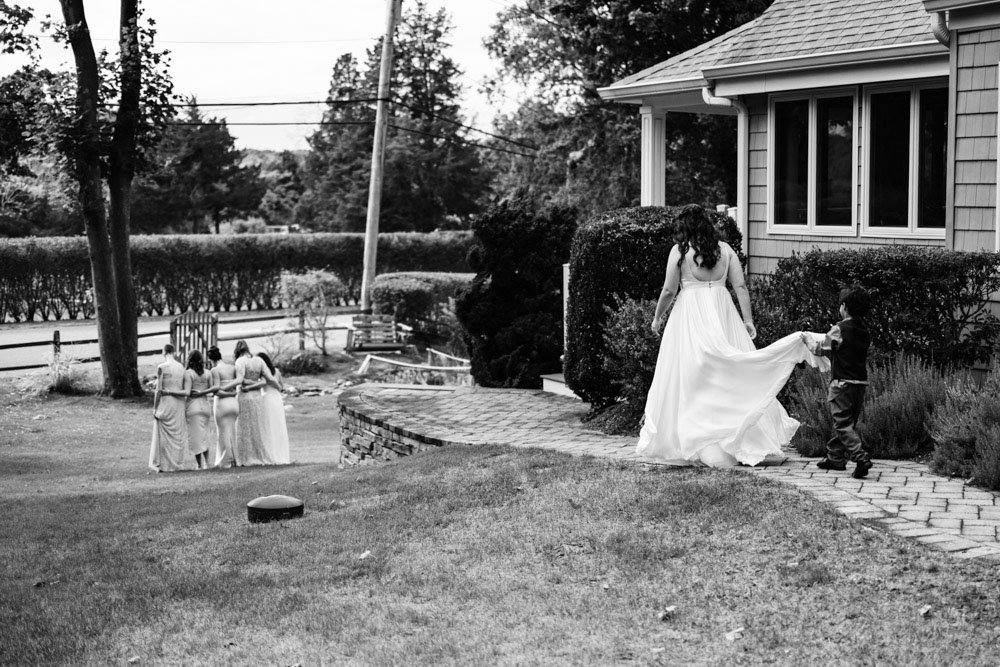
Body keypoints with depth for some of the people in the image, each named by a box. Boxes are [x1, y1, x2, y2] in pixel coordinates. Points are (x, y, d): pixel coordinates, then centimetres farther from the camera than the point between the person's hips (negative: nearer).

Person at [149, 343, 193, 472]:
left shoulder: (162, 367, -10)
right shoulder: (181, 367, 4)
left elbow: (158, 390, -12)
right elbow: (185, 390, 6)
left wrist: (155, 408, -6)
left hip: (165, 403, -5)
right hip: (179, 404, 5)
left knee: (164, 435, 2)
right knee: (179, 434, 11)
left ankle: (164, 465, 2)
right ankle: (180, 463, 11)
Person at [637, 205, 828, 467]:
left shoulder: (679, 250, -4)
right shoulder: (725, 249, 6)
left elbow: (669, 290, -4)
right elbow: (741, 286, 3)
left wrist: (658, 317, 10)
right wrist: (748, 320, 6)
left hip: (691, 313, -4)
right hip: (722, 311, 4)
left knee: (690, 379, 2)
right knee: (735, 372, 8)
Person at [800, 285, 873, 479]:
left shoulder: (839, 329, -12)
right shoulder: (865, 332, 9)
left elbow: (821, 349, -1)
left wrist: (809, 340, 19)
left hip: (843, 383, -7)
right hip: (861, 383, 7)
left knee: (843, 424, -6)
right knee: (847, 422, 16)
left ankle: (861, 458, -21)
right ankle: (835, 457, 25)